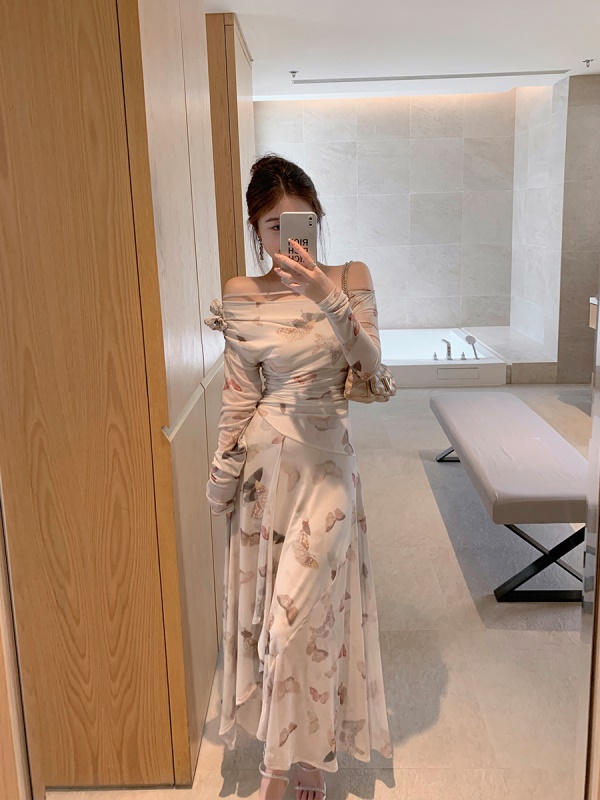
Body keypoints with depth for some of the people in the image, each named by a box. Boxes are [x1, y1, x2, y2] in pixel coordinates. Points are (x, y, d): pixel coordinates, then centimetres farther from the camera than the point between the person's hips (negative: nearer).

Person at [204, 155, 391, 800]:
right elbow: (238, 395, 2)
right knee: (263, 597, 11)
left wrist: (328, 299, -25)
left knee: (303, 608, -1)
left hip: (326, 459, -1)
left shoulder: (350, 278, 0)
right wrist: (222, 474, 3)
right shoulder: (242, 296, 1)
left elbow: (370, 363, -12)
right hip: (265, 458, 2)